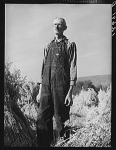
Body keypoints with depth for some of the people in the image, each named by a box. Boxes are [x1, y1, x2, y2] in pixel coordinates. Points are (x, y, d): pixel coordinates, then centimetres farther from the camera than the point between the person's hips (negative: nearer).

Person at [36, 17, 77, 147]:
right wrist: (40, 91, 13)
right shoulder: (48, 46, 18)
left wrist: (70, 92, -10)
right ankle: (44, 145, 10)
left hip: (61, 87, -4)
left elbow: (73, 69, -2)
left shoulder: (70, 45, 4)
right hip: (46, 88, 4)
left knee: (61, 121, 1)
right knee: (42, 120, 0)